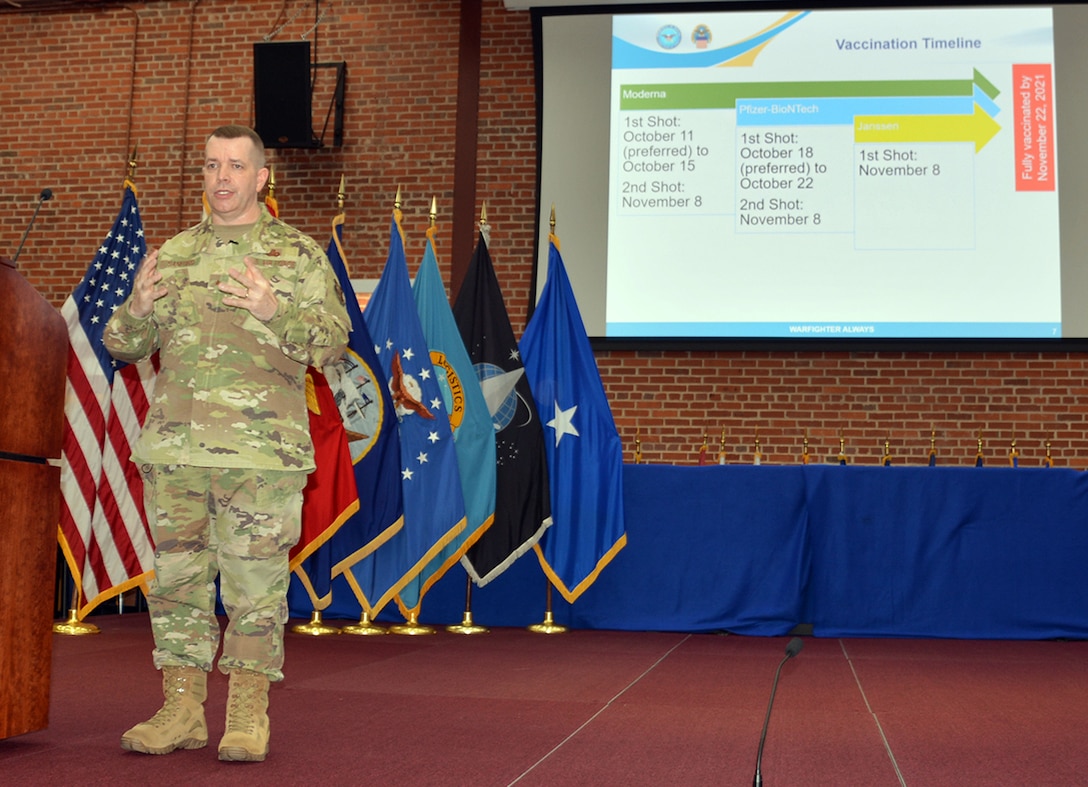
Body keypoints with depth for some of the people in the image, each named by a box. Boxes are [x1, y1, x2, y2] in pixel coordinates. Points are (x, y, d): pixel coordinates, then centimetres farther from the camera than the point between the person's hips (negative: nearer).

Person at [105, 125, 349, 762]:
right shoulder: (172, 254, 17)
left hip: (262, 450, -4)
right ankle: (182, 709, 17)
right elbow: (123, 346, 19)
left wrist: (274, 311, -18)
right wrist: (137, 308, -4)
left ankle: (249, 716, 9)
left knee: (256, 583, -1)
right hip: (173, 447, 4)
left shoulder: (300, 254, 6)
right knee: (177, 577, 7)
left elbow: (334, 341, -2)